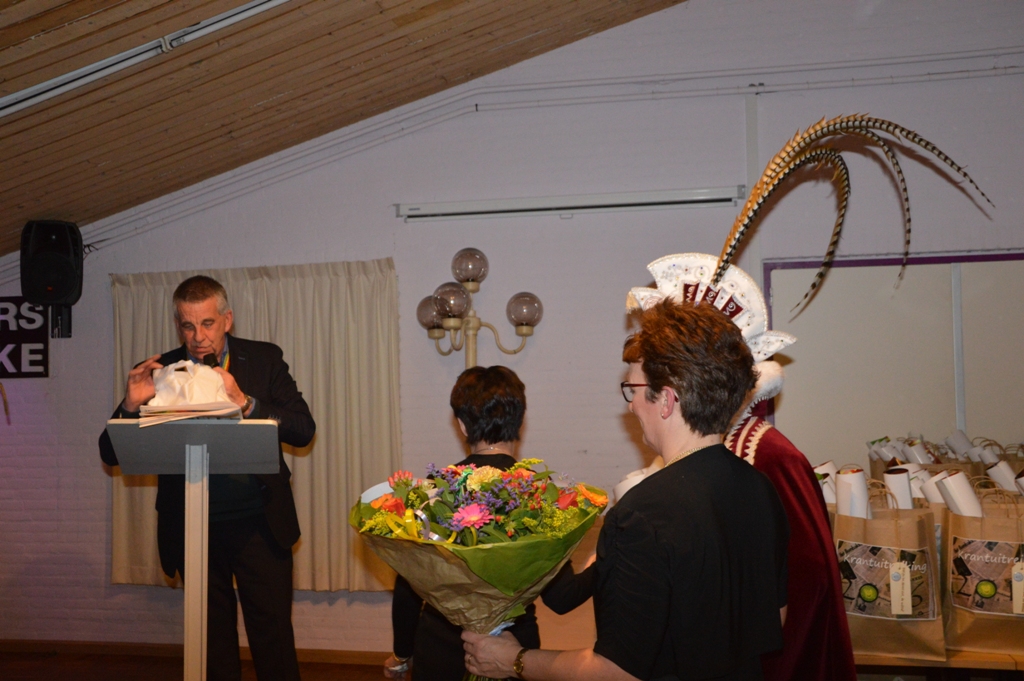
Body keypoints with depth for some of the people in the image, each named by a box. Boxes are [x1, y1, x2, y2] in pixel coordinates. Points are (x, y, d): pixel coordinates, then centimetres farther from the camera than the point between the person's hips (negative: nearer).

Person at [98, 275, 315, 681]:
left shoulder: (264, 359, -1)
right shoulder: (158, 373, 0)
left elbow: (303, 430, -9)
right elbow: (111, 454, -1)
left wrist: (245, 402, -22)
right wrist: (131, 404, -19)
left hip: (259, 525, -1)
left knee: (273, 639, 6)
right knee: (212, 646, 14)